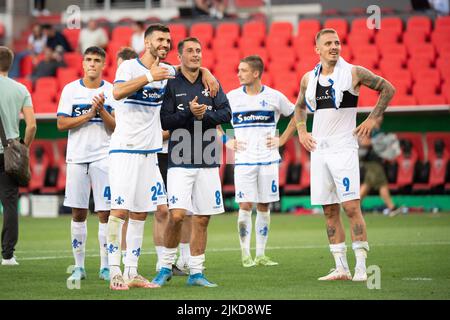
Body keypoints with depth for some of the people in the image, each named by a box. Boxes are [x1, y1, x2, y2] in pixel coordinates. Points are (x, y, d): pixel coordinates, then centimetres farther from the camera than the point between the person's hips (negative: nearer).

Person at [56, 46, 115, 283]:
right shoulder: (70, 90, 5)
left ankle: (105, 266, 2)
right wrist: (89, 114, -10)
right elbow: (61, 124, -2)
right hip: (77, 156, 1)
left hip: (103, 157, -1)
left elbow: (117, 128, -1)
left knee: (105, 212, -4)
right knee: (78, 212, 2)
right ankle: (79, 266, 9)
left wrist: (102, 110, -16)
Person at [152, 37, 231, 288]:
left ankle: (196, 272, 12)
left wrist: (204, 115, -12)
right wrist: (189, 113, -19)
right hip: (180, 161, -3)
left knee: (202, 219, 4)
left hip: (208, 162, 4)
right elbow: (165, 121, -7)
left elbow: (226, 114, 2)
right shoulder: (171, 84, 0)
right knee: (177, 215, -14)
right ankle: (166, 267, 3)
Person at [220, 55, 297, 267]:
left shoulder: (274, 97, 0)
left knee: (264, 207, 5)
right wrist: (226, 141, 3)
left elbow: (296, 116, 13)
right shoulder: (232, 97, 2)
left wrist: (282, 140, 5)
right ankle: (245, 254, 1)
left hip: (268, 160, 1)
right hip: (243, 160, -1)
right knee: (245, 206, -7)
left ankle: (260, 254, 12)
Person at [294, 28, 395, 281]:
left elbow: (388, 89, 5)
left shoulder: (354, 73, -4)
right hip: (318, 149, 5)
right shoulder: (308, 79, 9)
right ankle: (341, 268, 9)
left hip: (344, 149, -5)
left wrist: (372, 119, -1)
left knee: (351, 207, -12)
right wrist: (301, 131, 13)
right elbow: (300, 106, 28)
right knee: (330, 211, 5)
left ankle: (361, 267, -11)